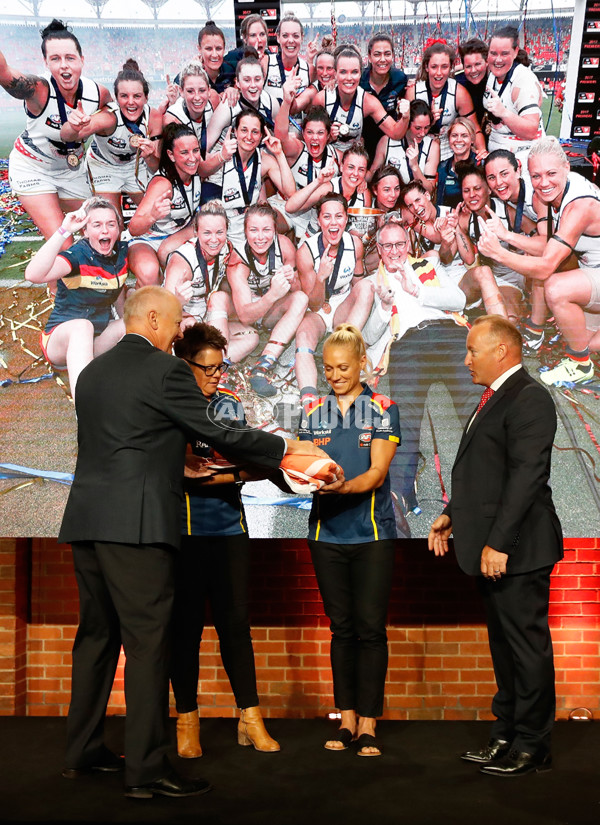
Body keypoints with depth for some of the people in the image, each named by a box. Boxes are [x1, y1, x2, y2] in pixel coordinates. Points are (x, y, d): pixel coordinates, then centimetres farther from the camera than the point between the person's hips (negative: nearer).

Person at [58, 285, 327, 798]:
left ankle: (83, 753, 24)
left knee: (96, 635, 16)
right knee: (147, 642, -5)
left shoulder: (92, 372, 17)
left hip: (85, 523, 8)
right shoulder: (165, 370, -7)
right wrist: (284, 447, 6)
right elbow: (215, 433, -5)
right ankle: (146, 770, -2)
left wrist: (178, 464, 30)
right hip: (136, 524, -8)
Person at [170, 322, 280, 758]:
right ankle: (187, 721, 15)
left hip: (229, 528, 3)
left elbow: (243, 462, 13)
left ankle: (250, 718, 10)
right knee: (186, 623, 3)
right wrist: (234, 475, -15)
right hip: (183, 529, -3)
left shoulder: (231, 405, 12)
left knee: (236, 621, 2)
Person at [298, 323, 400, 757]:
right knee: (341, 628, 8)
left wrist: (343, 485, -27)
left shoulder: (383, 409, 0)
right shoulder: (314, 413, 10)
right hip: (327, 532, 3)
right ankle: (347, 719, 16)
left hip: (372, 533, -3)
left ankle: (368, 725, 4)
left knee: (371, 628, -3)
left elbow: (377, 473, -9)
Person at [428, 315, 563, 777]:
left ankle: (532, 747, 10)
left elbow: (527, 475, -22)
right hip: (493, 548, 10)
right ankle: (507, 736, 27)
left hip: (516, 549, -10)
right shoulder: (495, 398, 17)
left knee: (527, 645, 0)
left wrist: (499, 542, -24)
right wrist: (452, 515, 14)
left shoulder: (529, 398, -14)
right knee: (504, 644, 17)